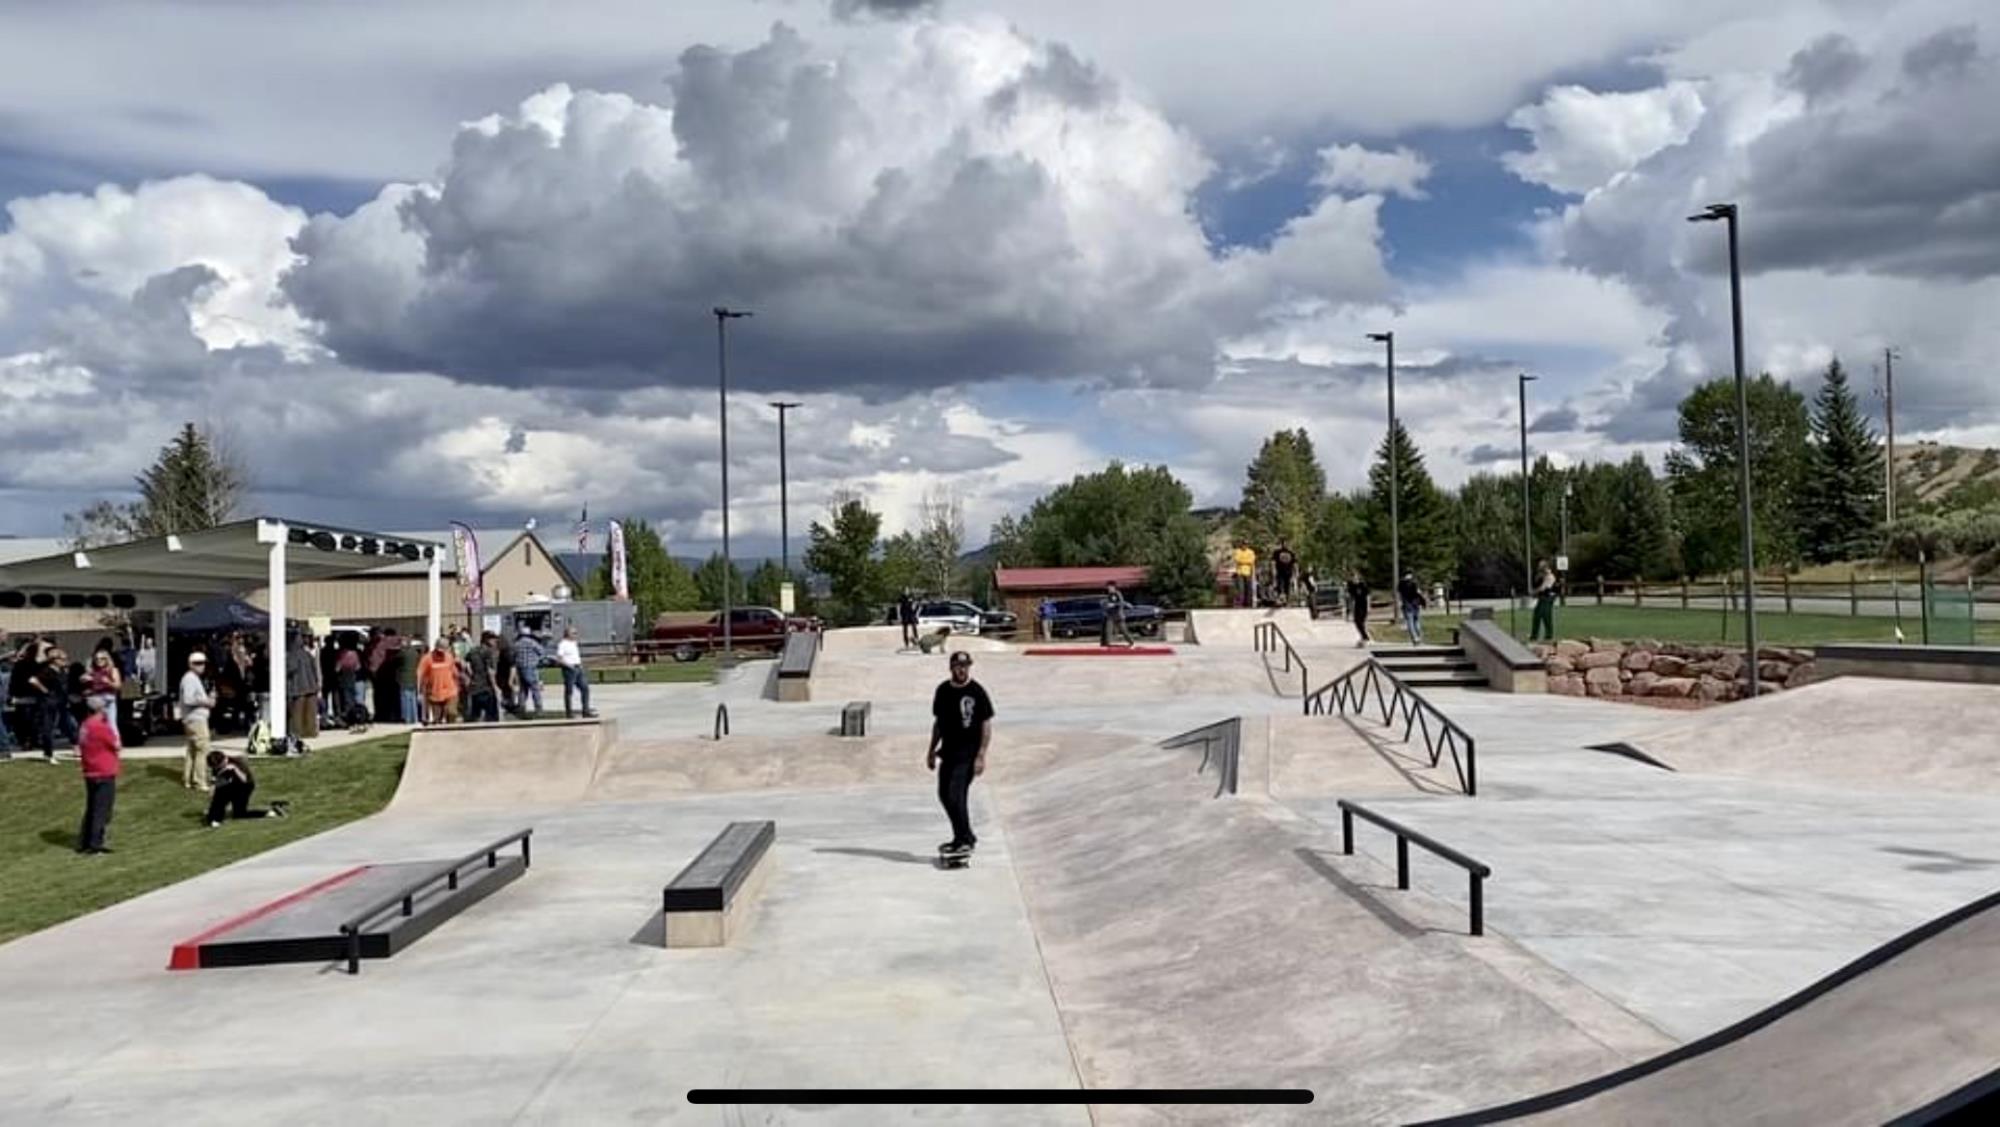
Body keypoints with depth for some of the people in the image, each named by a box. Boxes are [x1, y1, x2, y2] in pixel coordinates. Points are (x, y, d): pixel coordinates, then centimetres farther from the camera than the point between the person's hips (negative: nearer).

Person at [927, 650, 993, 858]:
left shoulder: (977, 692, -10)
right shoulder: (943, 691, 7)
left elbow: (987, 725, -10)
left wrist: (981, 756, -16)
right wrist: (932, 751, 17)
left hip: (968, 753, -7)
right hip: (948, 751, 7)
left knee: (956, 795, -15)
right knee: (944, 795, 12)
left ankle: (964, 841, -6)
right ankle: (966, 836, 27)